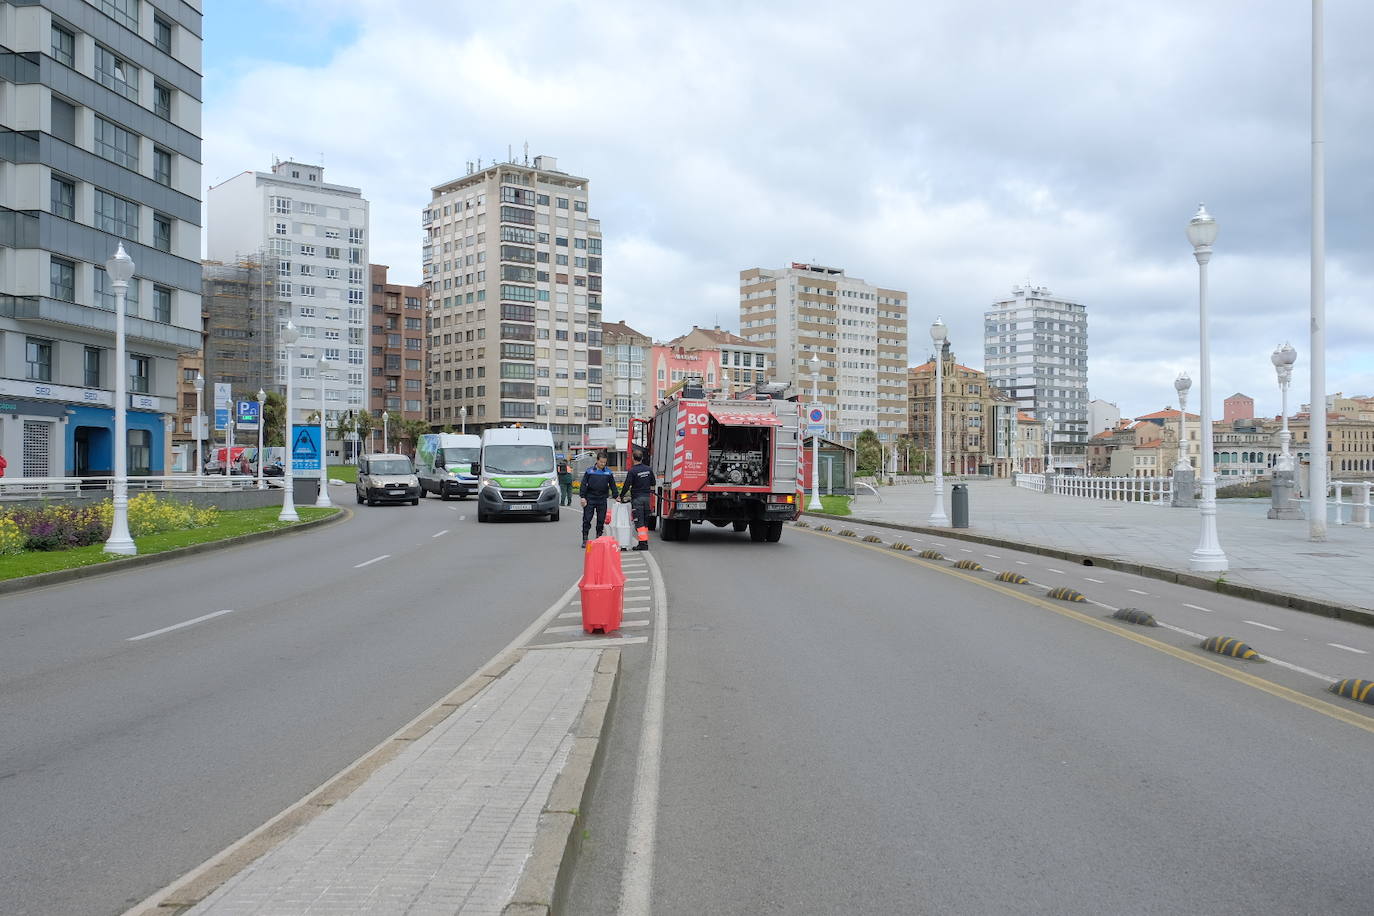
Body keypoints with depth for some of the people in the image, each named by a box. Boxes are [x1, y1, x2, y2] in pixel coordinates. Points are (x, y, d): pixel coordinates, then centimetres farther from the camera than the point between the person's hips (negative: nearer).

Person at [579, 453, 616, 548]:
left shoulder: (608, 472, 6)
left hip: (602, 500, 1)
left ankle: (599, 538, 15)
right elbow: (584, 484, 2)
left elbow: (612, 485, 12)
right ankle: (585, 539, 3)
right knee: (587, 520, -2)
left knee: (601, 520, 5)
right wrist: (583, 497, -6)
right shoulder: (589, 471, 2)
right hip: (590, 499, -1)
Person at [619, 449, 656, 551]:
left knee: (639, 522, -4)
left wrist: (621, 497, 0)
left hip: (637, 498, -5)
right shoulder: (649, 469, 4)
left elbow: (626, 486, -13)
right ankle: (645, 542, 17)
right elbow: (653, 483, 16)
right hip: (647, 497, 5)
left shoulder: (632, 471, -13)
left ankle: (643, 543, -10)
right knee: (646, 521, 13)